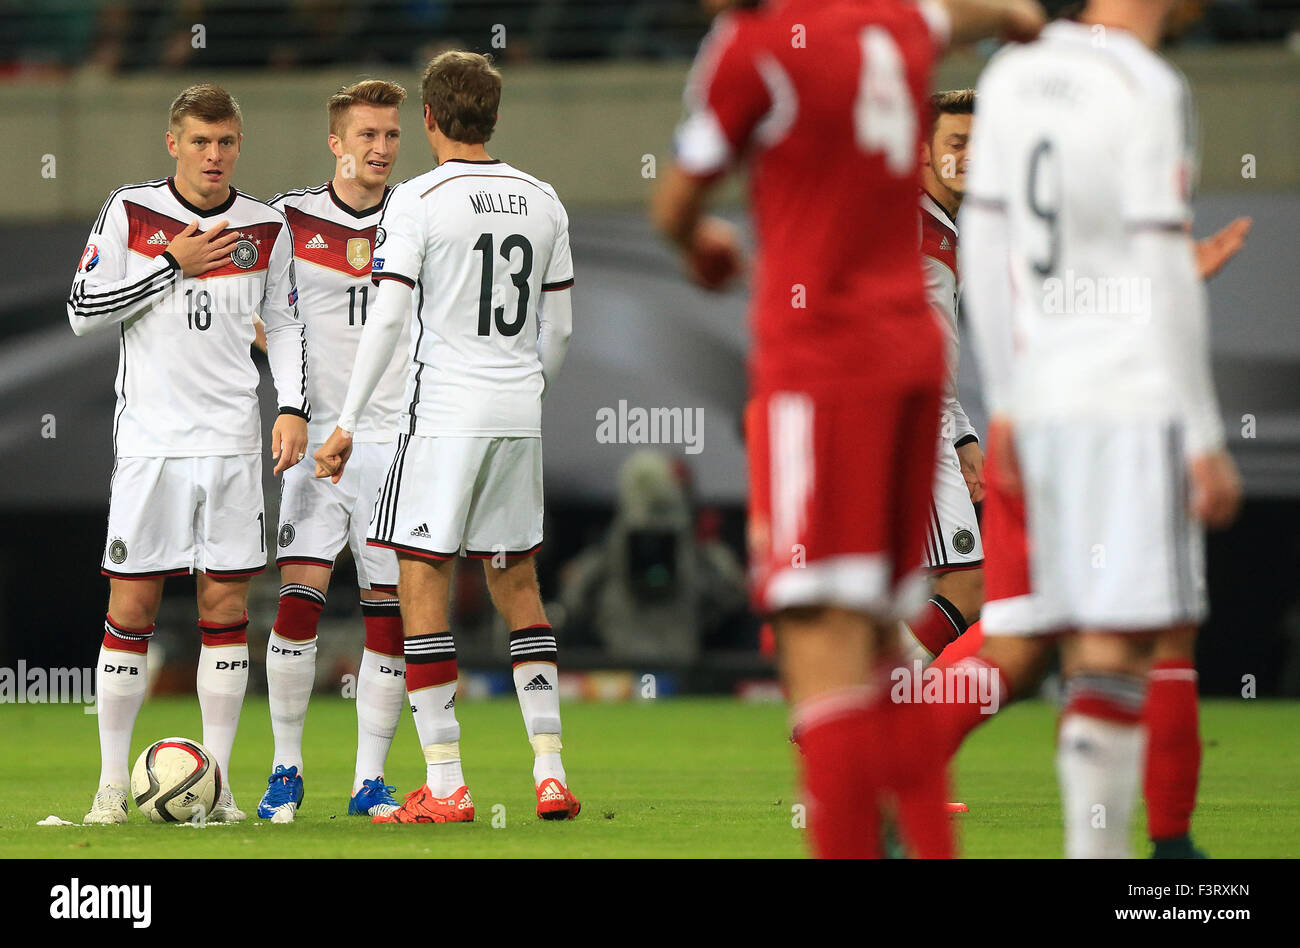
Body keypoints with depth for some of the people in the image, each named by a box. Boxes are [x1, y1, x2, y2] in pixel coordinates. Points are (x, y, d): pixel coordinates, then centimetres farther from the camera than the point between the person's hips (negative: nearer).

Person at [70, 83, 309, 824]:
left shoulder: (267, 228, 7)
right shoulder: (130, 212, 0)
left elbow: (285, 325, 14)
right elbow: (83, 311, -3)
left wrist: (294, 409, 1)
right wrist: (173, 264, -9)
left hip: (233, 441, 2)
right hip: (150, 438, -2)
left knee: (226, 606, 0)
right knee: (132, 606, -2)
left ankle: (216, 782, 5)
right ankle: (113, 782, 5)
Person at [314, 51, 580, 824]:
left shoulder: (419, 201, -8)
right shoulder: (543, 202, 8)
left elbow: (386, 320, -12)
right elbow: (559, 327, 13)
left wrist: (348, 424, -8)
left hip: (445, 413, -6)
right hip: (520, 414, 6)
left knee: (422, 585, 0)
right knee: (517, 585, 15)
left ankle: (446, 786, -4)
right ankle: (551, 773, 9)